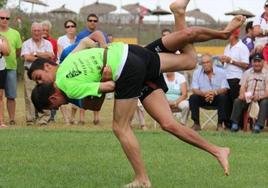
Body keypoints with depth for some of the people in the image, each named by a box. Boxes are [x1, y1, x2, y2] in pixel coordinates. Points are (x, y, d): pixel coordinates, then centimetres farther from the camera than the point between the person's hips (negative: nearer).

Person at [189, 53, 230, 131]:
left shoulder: (221, 72, -5)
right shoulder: (197, 73, -2)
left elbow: (224, 89, -12)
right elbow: (194, 89, -9)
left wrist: (214, 92, -33)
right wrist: (204, 93, -30)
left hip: (216, 98, -1)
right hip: (203, 98, 1)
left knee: (223, 97, -32)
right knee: (193, 98, -26)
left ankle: (220, 124, -24)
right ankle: (196, 124, -18)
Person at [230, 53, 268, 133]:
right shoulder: (247, 73, 14)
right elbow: (243, 87, 7)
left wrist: (259, 97, -29)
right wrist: (242, 94, -18)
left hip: (261, 99, -3)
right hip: (248, 98, 3)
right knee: (237, 101, -23)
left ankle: (259, 125, -37)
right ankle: (235, 123, -19)